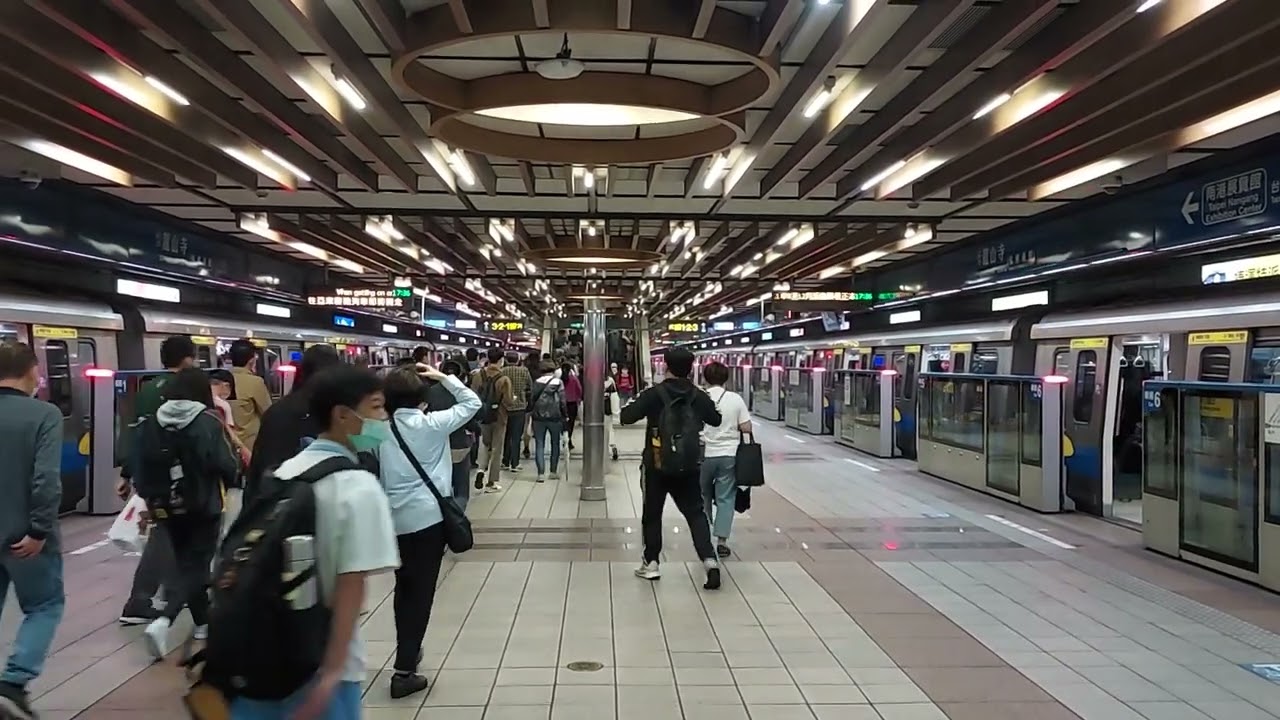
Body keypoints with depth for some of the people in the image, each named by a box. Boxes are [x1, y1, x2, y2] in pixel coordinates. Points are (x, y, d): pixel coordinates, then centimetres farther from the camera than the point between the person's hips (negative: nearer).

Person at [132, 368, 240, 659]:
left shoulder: (150, 425, 0)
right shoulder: (209, 423, -13)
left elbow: (139, 468, 2)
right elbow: (228, 467, -17)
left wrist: (150, 498, 17)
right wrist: (229, 481, 5)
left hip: (168, 509, 5)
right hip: (204, 507, -5)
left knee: (186, 563, 19)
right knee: (196, 566, 2)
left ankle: (203, 622, 29)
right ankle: (163, 621, -16)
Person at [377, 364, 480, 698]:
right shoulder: (433, 423, -7)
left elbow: (377, 475, 6)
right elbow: (473, 402, 2)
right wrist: (443, 378, 4)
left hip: (394, 518, 4)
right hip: (428, 516, -4)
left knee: (403, 587, 20)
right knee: (421, 591, 2)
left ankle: (407, 651, 35)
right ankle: (404, 670, 1)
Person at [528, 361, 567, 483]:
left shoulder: (537, 382, 3)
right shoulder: (558, 382, -4)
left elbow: (532, 399, 3)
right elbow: (562, 400, -6)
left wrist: (530, 411, 13)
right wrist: (565, 414, 3)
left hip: (538, 417, 1)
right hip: (554, 417, -1)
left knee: (539, 445, 4)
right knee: (555, 444, 14)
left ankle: (541, 473, -4)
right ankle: (554, 472, 19)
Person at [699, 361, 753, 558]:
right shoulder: (735, 399, -5)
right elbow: (747, 428, -6)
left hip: (704, 454, 1)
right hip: (729, 455, -1)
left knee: (703, 495, 19)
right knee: (725, 498, 5)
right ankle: (722, 540, 0)